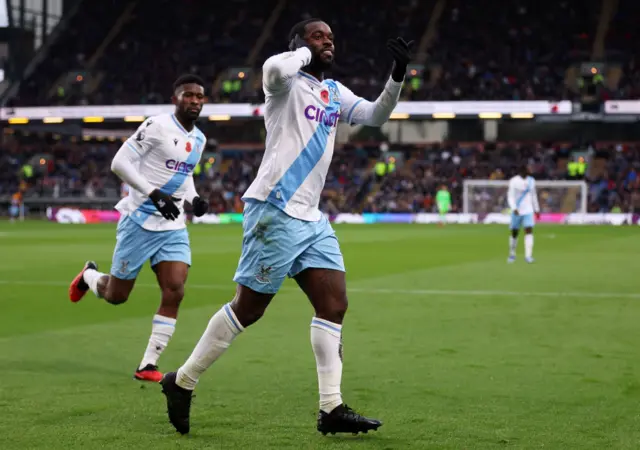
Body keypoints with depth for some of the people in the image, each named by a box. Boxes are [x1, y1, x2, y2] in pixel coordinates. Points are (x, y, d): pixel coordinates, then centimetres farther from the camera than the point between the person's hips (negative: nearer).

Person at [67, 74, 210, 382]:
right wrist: (154, 193, -25)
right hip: (140, 221, -6)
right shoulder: (158, 126, -15)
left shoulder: (199, 139, 9)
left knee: (174, 292, -11)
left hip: (173, 227, 6)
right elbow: (119, 163, -18)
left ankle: (148, 365, -4)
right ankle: (89, 276, 41)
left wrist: (193, 199, 5)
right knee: (116, 295, 5)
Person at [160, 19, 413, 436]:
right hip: (275, 211, -8)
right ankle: (182, 381, 9)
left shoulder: (335, 92, 18)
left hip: (311, 218, 8)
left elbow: (377, 115, 17)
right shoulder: (288, 82, -6)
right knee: (248, 309, -5)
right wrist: (305, 53, -10)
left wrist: (398, 76, 2)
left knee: (335, 305, 0)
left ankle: (332, 409, 1)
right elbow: (274, 68, -30)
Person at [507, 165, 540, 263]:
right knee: (514, 233, 7)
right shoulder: (514, 181, -8)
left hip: (528, 211, 3)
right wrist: (514, 208, -25)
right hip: (517, 212, -3)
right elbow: (510, 196, -11)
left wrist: (536, 209, 18)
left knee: (529, 231, -13)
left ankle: (528, 255, -17)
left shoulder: (531, 181, 8)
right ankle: (512, 254, 25)